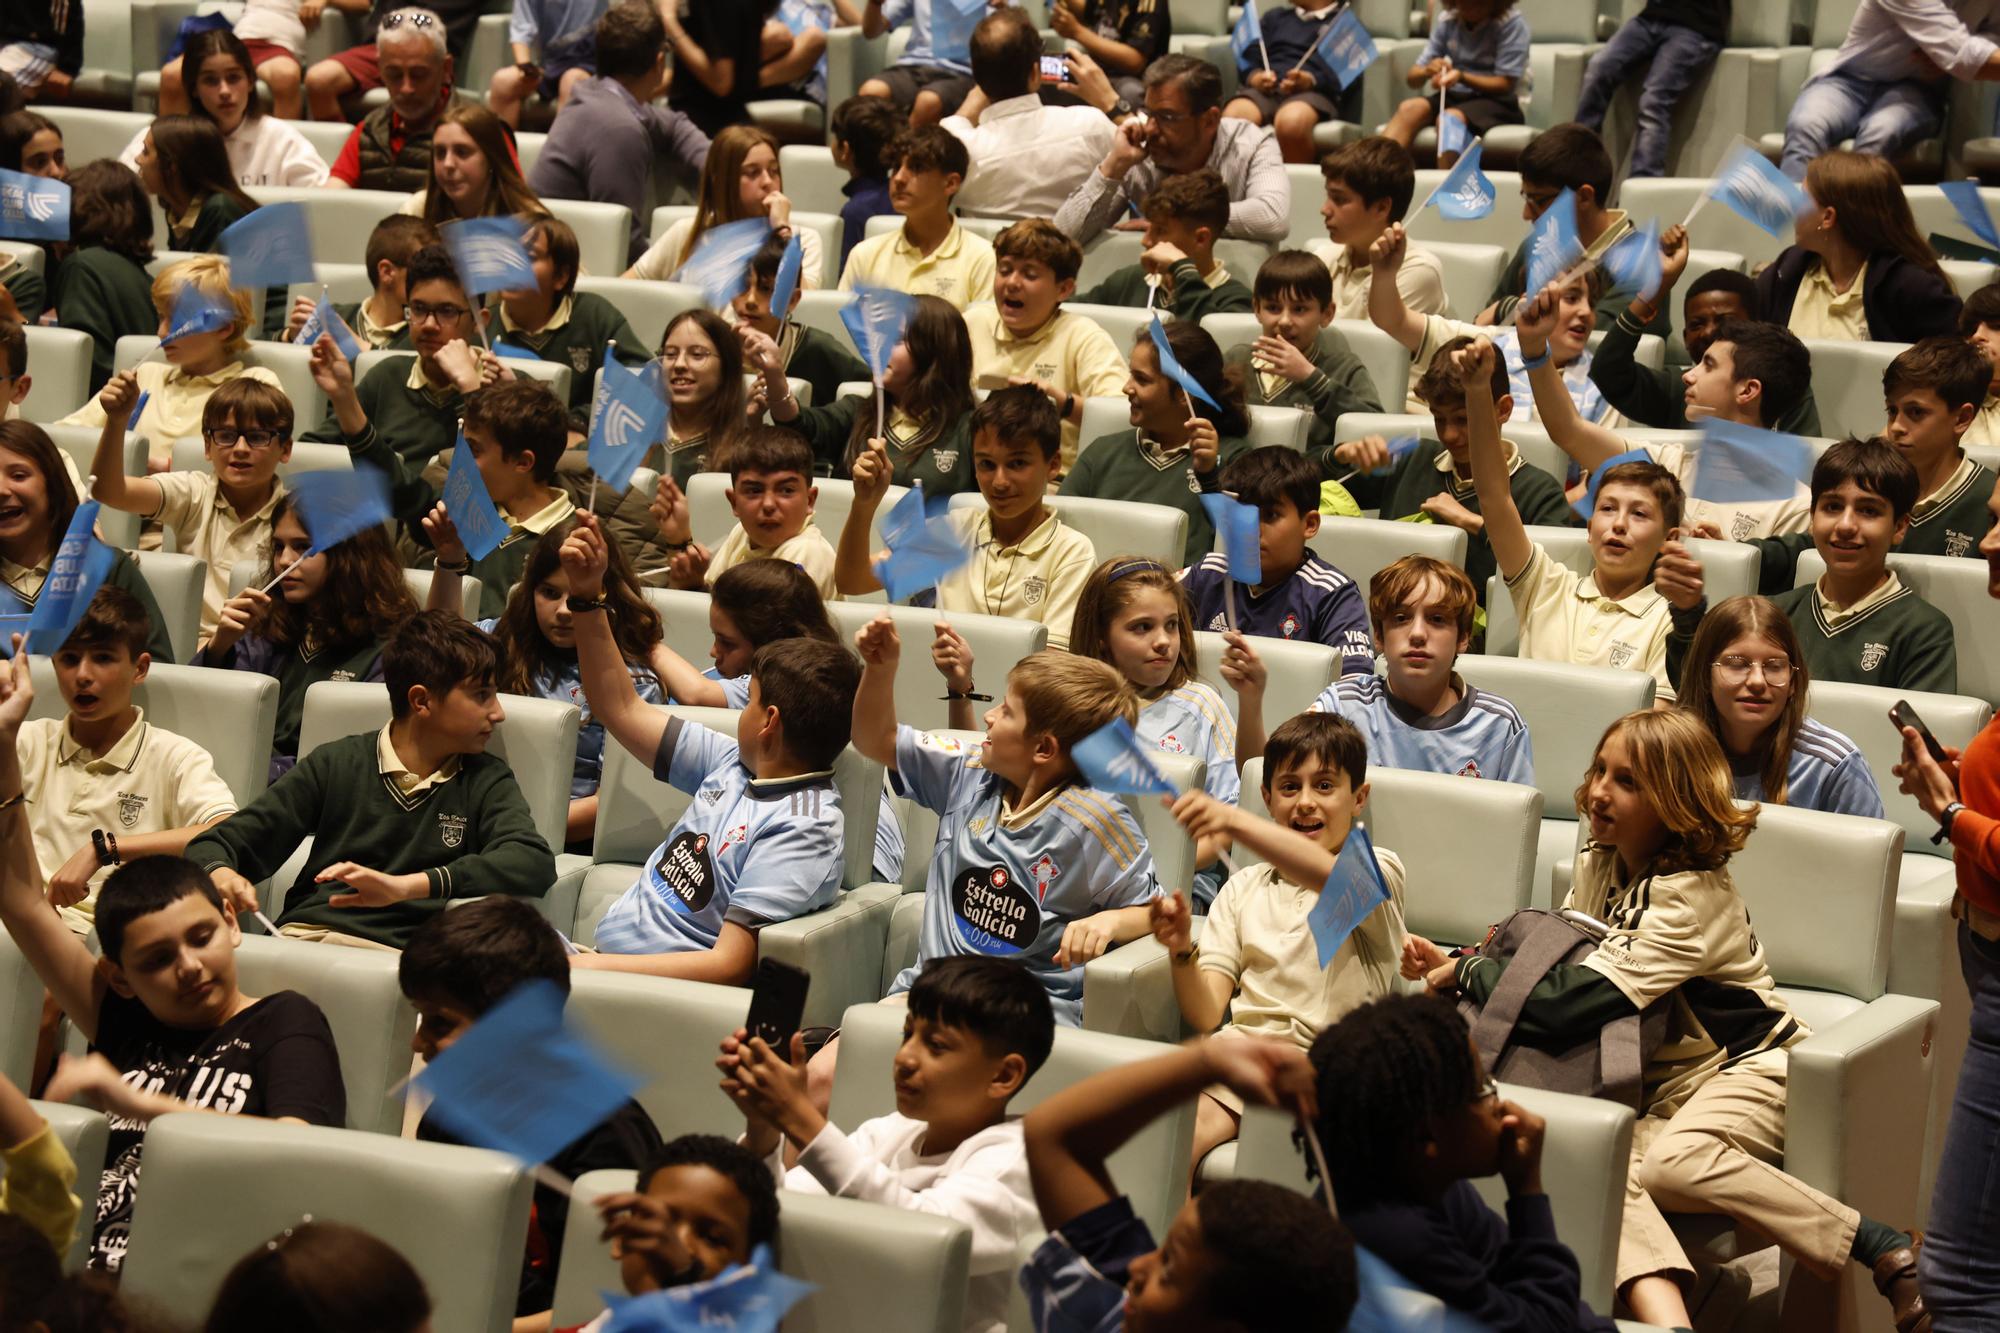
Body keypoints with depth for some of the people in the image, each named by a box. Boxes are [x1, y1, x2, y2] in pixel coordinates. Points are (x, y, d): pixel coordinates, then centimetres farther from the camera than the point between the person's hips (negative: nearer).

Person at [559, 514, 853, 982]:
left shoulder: (801, 828, -17)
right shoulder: (734, 763, 11)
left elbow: (729, 966, -22)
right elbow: (622, 710, 22)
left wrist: (592, 966, -23)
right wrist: (587, 598, 15)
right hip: (602, 952, 9)